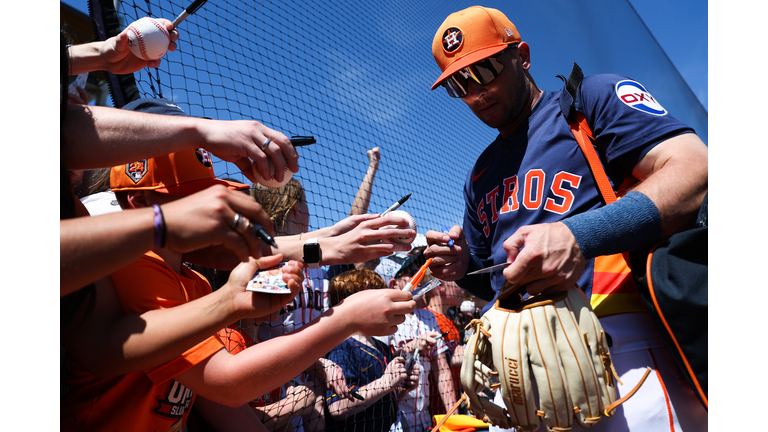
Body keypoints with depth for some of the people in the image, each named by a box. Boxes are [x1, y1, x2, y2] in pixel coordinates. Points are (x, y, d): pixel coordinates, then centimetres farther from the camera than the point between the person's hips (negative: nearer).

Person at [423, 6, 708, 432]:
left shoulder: (592, 97, 4)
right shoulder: (479, 176, 21)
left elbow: (695, 172, -12)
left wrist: (578, 237, -26)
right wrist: (463, 268, 3)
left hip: (618, 341, -5)